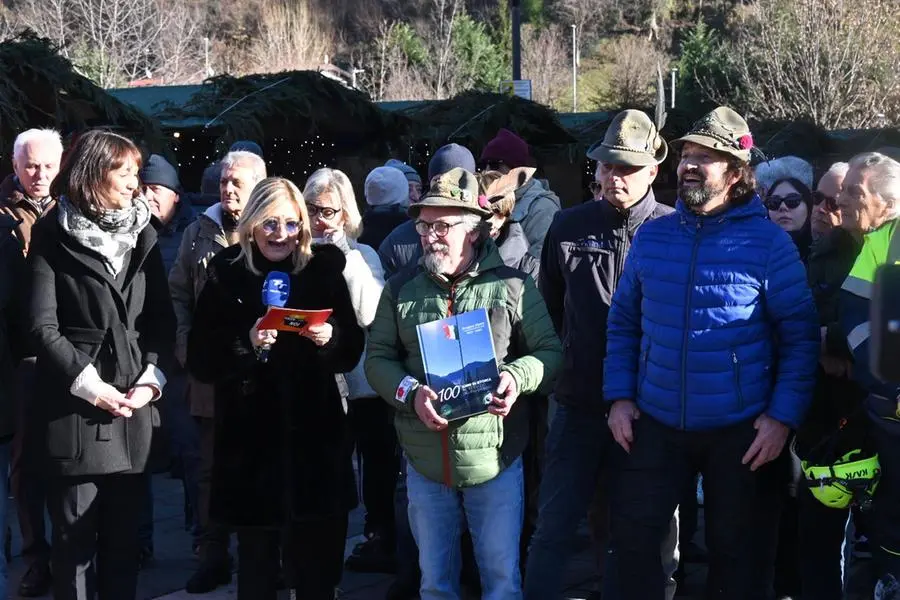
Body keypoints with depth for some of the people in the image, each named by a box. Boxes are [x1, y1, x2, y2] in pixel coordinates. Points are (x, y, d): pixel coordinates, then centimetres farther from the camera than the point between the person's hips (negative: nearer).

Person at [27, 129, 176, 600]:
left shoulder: (142, 234, 11)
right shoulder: (54, 236, -2)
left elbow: (161, 318, 8)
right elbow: (43, 326, -8)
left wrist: (152, 379, -6)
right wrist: (89, 384, -14)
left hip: (133, 406, 4)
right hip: (75, 407, -4)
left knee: (123, 534, 9)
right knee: (75, 536, 1)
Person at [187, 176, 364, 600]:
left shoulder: (323, 271, 5)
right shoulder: (226, 276, 1)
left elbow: (351, 353, 9)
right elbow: (200, 361, -2)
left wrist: (330, 338, -12)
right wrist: (247, 344, -17)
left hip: (315, 439, 1)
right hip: (250, 442, -1)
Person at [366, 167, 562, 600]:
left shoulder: (513, 287, -1)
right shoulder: (401, 290, 6)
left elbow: (549, 351, 1)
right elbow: (378, 358, 4)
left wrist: (516, 376, -19)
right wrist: (411, 393, -14)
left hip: (495, 462, -2)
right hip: (425, 464, 2)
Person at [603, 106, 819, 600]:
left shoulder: (768, 241, -7)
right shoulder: (651, 236, 4)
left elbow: (800, 335, -7)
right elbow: (623, 322, 10)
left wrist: (783, 415, -13)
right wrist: (619, 396, 1)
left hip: (741, 430, -3)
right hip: (655, 424, 3)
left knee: (739, 555, 10)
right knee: (633, 539, 7)